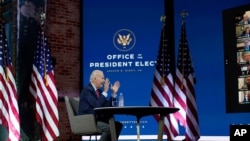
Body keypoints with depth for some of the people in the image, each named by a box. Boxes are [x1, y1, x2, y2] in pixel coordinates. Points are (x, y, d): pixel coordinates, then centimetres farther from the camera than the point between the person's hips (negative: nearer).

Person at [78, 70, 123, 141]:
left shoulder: (99, 90, 12)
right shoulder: (87, 90, -13)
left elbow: (107, 106, 12)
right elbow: (97, 105, -25)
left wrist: (114, 93, 5)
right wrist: (105, 91, -22)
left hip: (96, 118, 9)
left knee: (118, 125, -6)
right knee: (109, 128, -28)